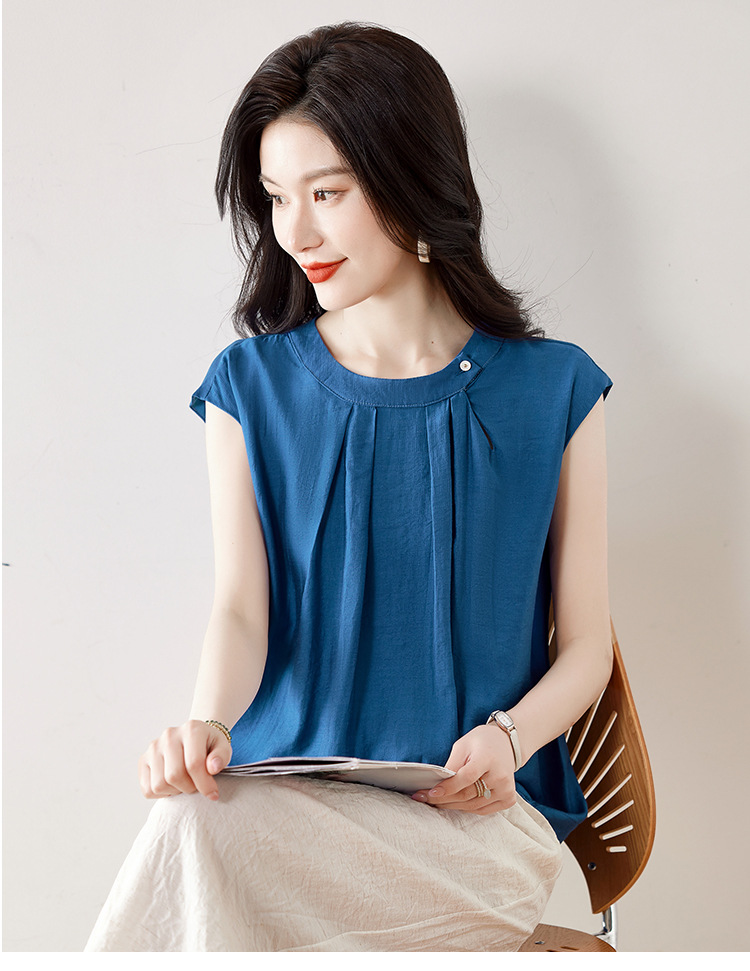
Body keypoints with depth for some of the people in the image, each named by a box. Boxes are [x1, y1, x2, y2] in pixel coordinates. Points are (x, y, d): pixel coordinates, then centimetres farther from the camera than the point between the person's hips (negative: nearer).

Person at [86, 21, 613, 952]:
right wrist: (209, 720, -23)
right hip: (284, 788, 2)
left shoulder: (552, 389, 4)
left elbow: (584, 645, 6)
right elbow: (241, 606, -2)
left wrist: (507, 737, -14)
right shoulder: (249, 385, 9)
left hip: (471, 807, -2)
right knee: (197, 816, -34)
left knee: (204, 835, -31)